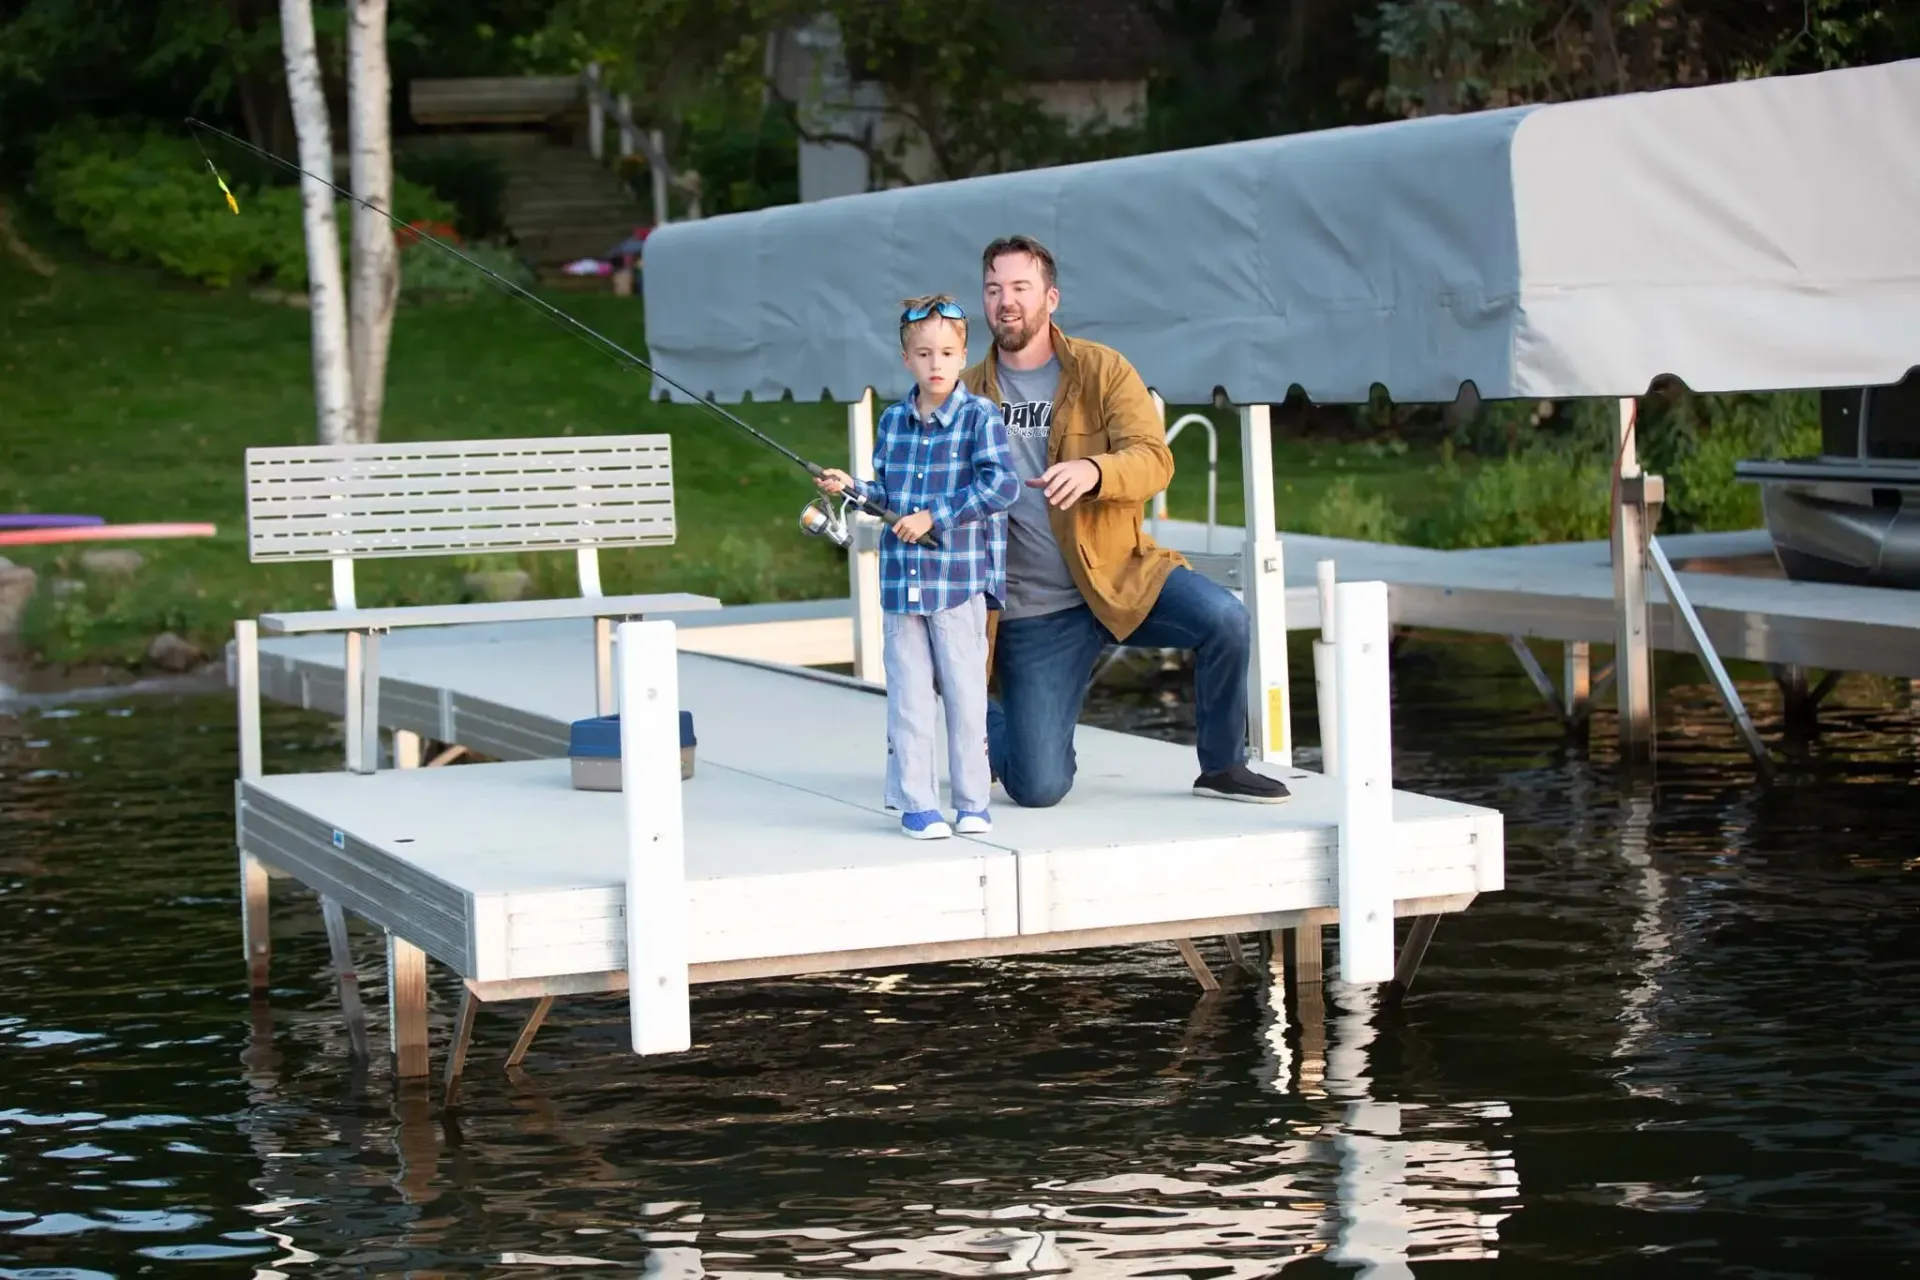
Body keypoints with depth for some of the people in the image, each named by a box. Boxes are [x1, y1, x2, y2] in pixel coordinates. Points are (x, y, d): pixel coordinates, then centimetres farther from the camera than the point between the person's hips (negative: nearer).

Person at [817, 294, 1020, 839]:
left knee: (965, 692, 1)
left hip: (959, 576, -4)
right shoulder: (892, 421, 11)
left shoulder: (980, 417, -5)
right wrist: (852, 487, 0)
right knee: (907, 695, 4)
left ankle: (973, 801, 10)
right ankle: (916, 803, 9)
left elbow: (1002, 485, -17)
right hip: (900, 576, 4)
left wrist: (933, 517, -19)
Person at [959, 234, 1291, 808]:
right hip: (1031, 613, 0)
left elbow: (1154, 460, -15)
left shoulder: (1103, 370, -1)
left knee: (1225, 619, -28)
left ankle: (1222, 767, -3)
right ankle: (988, 726, 28)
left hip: (1118, 574, 0)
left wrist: (1092, 471, -35)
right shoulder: (966, 395, 4)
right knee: (1039, 790, -9)